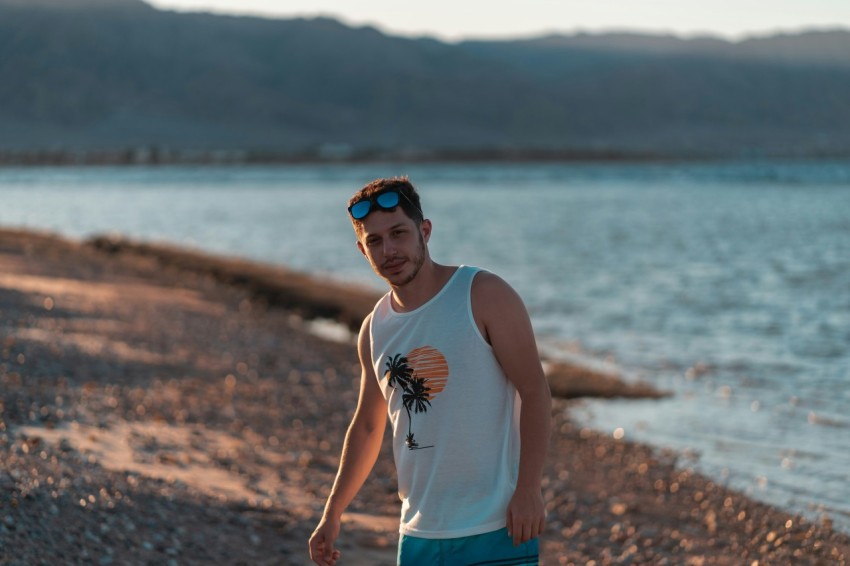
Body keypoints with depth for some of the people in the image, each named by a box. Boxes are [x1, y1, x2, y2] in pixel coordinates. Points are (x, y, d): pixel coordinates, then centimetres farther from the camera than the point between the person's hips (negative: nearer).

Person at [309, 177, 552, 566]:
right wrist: (333, 513, 21)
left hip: (497, 530, -6)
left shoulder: (483, 295, -7)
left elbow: (535, 392, -9)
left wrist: (528, 490, -18)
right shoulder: (375, 329, 10)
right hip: (419, 533, 6)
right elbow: (366, 427, 22)